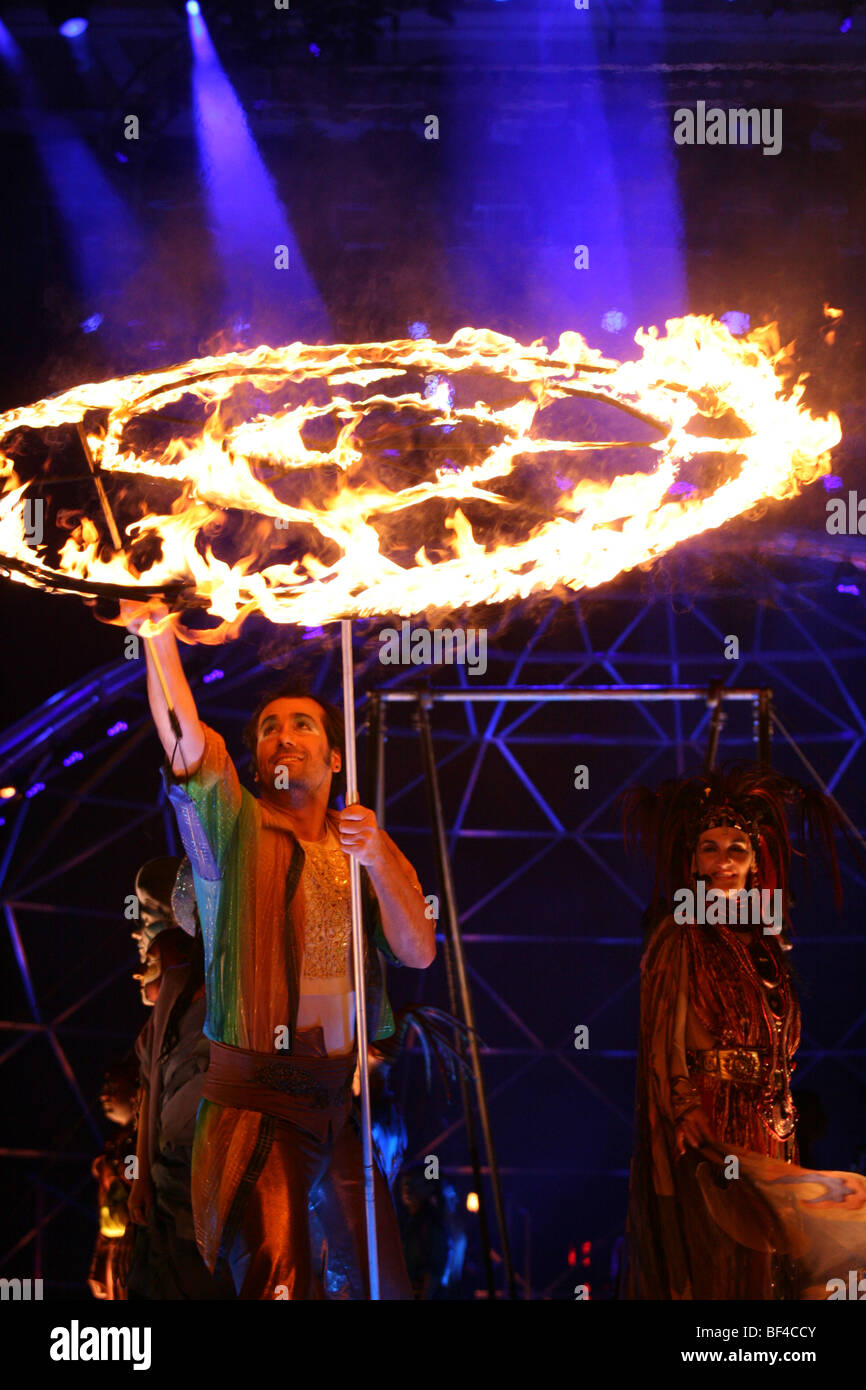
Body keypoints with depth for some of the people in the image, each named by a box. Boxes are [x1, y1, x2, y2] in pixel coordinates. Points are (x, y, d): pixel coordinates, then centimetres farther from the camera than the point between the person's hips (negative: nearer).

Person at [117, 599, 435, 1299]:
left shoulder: (371, 850, 16)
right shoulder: (234, 830, 5)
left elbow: (419, 953, 3)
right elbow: (186, 740, -13)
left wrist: (380, 861, -14)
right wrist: (158, 635, -28)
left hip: (356, 1091, 4)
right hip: (260, 1096, -3)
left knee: (385, 1280, 4)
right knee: (276, 1281, -15)